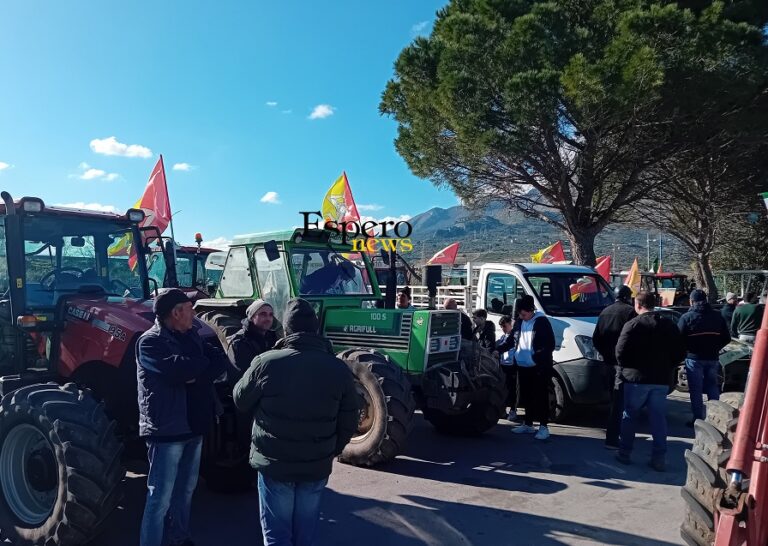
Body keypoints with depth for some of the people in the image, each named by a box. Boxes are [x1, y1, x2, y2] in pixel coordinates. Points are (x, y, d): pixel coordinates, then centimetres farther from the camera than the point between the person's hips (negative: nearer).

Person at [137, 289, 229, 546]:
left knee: (186, 489, 21)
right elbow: (177, 369, -29)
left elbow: (221, 360, -1)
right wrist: (204, 364, -11)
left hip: (194, 426, 8)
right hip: (167, 430, -8)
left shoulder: (192, 336, 10)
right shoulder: (150, 342, -14)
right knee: (160, 497, 0)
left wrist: (196, 374, -18)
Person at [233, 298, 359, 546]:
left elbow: (240, 400, 1)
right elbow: (348, 425, 0)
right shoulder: (339, 370, -8)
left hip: (274, 464, -2)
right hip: (317, 467, 2)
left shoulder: (266, 363, -15)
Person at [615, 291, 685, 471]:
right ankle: (659, 458, 10)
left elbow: (620, 352, -15)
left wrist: (625, 369, 3)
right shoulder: (669, 325, 7)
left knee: (629, 416, 8)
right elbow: (680, 352, 8)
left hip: (636, 378, -4)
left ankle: (624, 453, 15)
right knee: (659, 418, 9)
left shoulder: (632, 325, -10)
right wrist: (668, 368, 14)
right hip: (662, 380, 4)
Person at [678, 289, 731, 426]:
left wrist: (687, 349, 5)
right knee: (713, 388, 16)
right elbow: (726, 338, 8)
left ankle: (698, 419, 5)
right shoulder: (717, 316, 5)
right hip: (713, 358, 4)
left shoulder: (687, 317, -10)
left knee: (696, 390, 3)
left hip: (694, 358, -4)